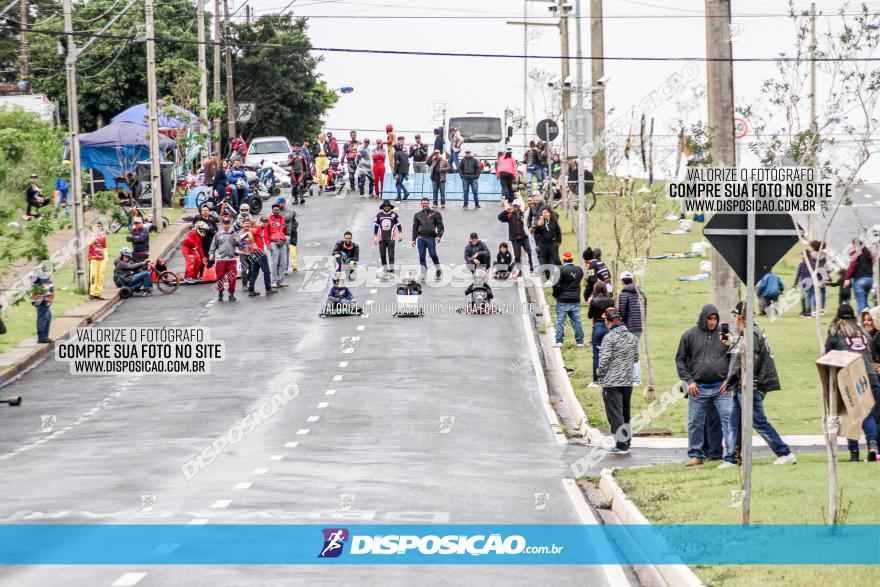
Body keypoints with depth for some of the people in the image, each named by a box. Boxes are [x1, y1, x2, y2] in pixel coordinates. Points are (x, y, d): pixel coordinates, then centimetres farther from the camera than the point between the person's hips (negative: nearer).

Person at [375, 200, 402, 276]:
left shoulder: (394, 214, 3)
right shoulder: (379, 215, 9)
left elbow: (398, 224, 7)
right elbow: (376, 226, 14)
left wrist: (400, 234, -2)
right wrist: (375, 236, 11)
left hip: (391, 238, -3)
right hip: (381, 238, 3)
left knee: (391, 255, -8)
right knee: (382, 255, 4)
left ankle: (391, 271, -9)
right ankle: (385, 271, 10)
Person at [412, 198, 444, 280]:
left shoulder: (435, 214, 8)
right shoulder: (418, 215, 17)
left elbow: (440, 225, 5)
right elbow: (415, 228, 19)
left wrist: (439, 235, -8)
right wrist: (414, 239, 12)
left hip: (431, 237, -3)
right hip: (421, 238, 3)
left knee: (433, 254, -14)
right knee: (421, 256, -2)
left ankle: (438, 269, 8)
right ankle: (423, 273, 0)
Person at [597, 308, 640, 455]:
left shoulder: (610, 337, -12)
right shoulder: (632, 338, 9)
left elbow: (604, 360, -16)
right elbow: (636, 359, 17)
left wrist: (601, 373, 0)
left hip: (612, 383, -7)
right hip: (628, 382, 7)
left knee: (615, 414, -5)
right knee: (625, 414, 15)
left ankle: (621, 445, -10)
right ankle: (626, 444, 19)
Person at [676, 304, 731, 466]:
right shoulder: (689, 336, 3)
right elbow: (680, 360, 8)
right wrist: (689, 380, -2)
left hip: (721, 387, 0)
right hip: (698, 388, 0)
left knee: (729, 418, -9)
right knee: (695, 423, 3)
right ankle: (696, 455, 12)